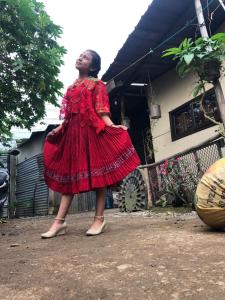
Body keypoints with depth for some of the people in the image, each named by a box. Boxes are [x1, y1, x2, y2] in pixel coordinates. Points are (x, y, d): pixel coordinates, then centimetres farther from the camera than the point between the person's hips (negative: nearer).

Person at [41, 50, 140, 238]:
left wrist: (112, 126, -19)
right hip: (72, 132, 6)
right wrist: (58, 130, 16)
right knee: (69, 174, 2)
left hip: (92, 130, -5)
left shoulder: (97, 84, 7)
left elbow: (102, 111, -4)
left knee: (97, 172, -4)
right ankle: (60, 221, 4)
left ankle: (99, 219, 3)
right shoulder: (71, 87, 23)